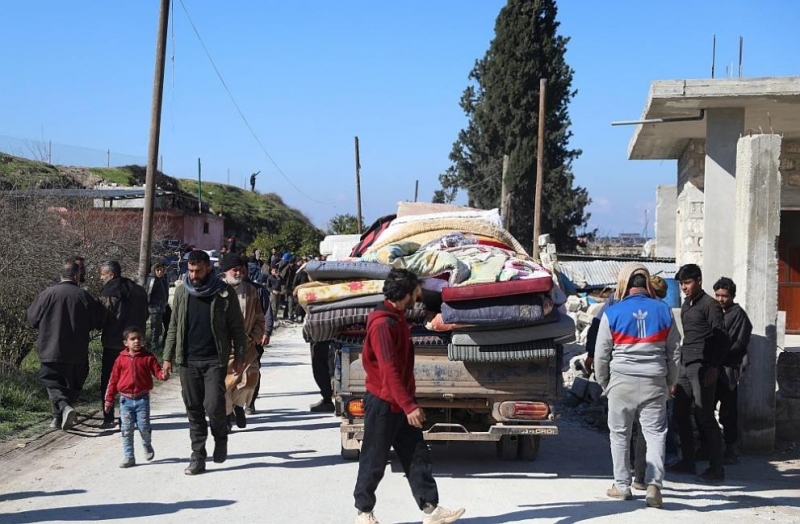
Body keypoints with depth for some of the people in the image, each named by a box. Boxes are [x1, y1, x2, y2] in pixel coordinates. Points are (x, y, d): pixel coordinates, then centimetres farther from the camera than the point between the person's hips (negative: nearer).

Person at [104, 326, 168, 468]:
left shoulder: (148, 357, -1)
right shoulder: (121, 359, 2)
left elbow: (157, 371, -3)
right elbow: (114, 379, 6)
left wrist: (163, 375, -28)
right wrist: (109, 399, 7)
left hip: (142, 398, -1)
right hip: (126, 399, 1)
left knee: (144, 427, -4)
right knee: (126, 430, 2)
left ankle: (147, 445, 28)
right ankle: (129, 457, 11)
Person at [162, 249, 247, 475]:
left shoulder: (224, 293, -3)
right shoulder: (182, 291, 6)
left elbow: (237, 328, 1)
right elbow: (173, 327, 11)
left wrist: (239, 357, -2)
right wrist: (168, 357, 7)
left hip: (215, 360, -3)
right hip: (188, 361, 3)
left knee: (213, 405, -12)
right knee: (194, 409, 5)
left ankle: (220, 438, 18)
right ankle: (198, 457, 13)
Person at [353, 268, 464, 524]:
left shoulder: (397, 318, 10)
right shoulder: (382, 323, -21)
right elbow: (389, 370, -24)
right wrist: (409, 406, -24)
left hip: (400, 402, 9)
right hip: (383, 403, -9)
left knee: (417, 456, 7)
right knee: (374, 461, 3)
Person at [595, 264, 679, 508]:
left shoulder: (612, 313, -4)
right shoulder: (664, 311, 2)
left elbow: (601, 355, 2)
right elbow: (673, 352, 9)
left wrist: (604, 383, 16)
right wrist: (670, 383, 20)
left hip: (622, 382, -1)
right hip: (655, 383, 1)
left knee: (620, 434, 11)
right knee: (655, 434, 4)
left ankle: (622, 485, 16)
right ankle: (654, 484, -9)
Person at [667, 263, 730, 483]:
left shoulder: (710, 305, -7)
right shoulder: (686, 305, 18)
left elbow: (722, 338, -12)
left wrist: (714, 367, -19)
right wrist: (676, 375, 20)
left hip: (702, 368, -9)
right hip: (685, 366, 9)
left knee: (704, 417, -9)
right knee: (680, 415, 10)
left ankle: (716, 468, -4)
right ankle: (687, 462, 20)